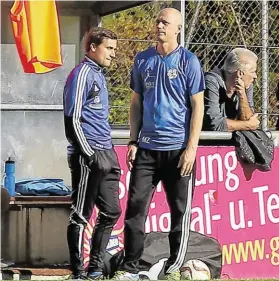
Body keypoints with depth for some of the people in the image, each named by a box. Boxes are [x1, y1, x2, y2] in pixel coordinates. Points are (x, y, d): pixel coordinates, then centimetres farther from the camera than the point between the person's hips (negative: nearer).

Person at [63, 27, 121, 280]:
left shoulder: (98, 75, 17)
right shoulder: (82, 74, -10)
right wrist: (90, 155, -17)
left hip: (105, 156, 9)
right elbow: (72, 120, -15)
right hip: (88, 157, -9)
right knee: (81, 216, -3)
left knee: (111, 212, 11)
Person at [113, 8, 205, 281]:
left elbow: (197, 106, -4)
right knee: (135, 207, -1)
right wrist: (133, 142, 6)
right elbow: (137, 102, 14)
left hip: (178, 149, -3)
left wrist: (191, 148, -11)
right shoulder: (143, 60, 8)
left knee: (180, 212, 3)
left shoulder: (188, 61, -3)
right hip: (146, 148, 3)